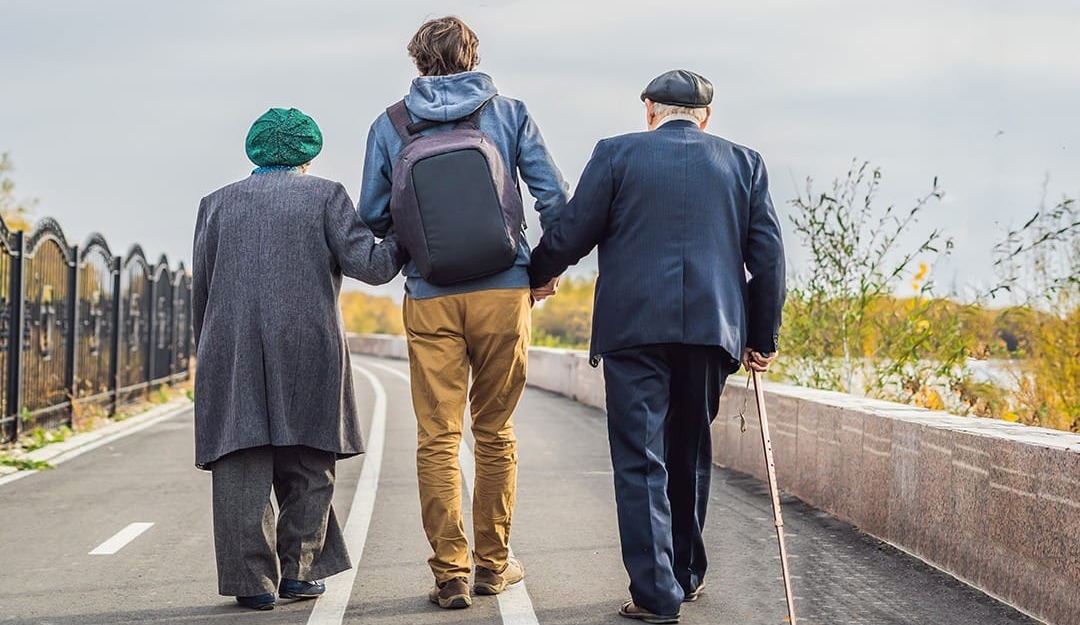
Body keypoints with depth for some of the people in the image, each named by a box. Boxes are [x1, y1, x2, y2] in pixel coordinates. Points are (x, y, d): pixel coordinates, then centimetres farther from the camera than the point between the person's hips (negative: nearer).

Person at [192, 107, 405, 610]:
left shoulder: (217, 203, 15)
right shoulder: (324, 195, 7)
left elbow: (200, 290, 13)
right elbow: (368, 263, -3)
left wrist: (209, 355, 21)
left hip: (233, 351, 2)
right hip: (308, 348, -1)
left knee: (242, 466, 1)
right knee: (307, 466, 9)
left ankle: (254, 580, -1)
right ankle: (296, 570, 8)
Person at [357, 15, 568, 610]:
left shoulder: (388, 126, 7)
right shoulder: (510, 113, 6)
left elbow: (372, 217, 7)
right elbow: (555, 199, 0)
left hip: (429, 299, 0)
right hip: (503, 292, 0)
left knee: (437, 437, 3)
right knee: (495, 432, 11)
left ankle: (450, 573, 1)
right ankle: (493, 562, 19)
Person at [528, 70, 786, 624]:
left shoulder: (617, 153, 3)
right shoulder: (743, 163, 11)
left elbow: (571, 234, 3)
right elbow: (767, 254, 8)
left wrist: (534, 277, 22)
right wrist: (762, 338, 14)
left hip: (634, 327, -3)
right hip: (713, 328, 3)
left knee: (640, 460, 0)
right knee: (690, 454, 18)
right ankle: (686, 573, 30)